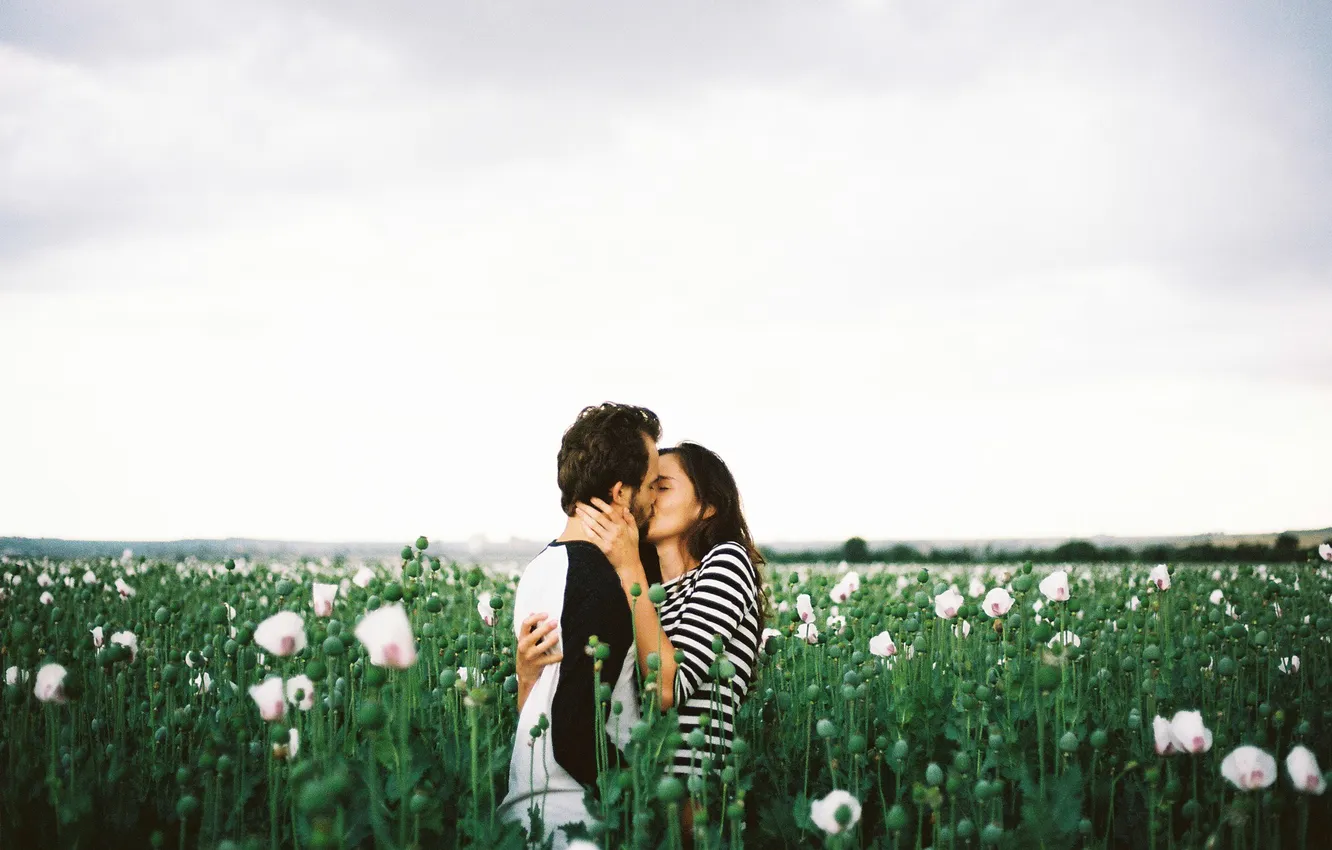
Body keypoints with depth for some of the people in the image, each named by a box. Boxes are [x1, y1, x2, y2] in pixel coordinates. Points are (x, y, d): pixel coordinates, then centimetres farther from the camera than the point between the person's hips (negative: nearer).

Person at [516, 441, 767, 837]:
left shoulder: (726, 560, 0)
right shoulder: (635, 590, 17)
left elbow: (668, 690, -14)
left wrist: (629, 566, -13)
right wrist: (528, 671, -13)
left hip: (691, 794, -5)